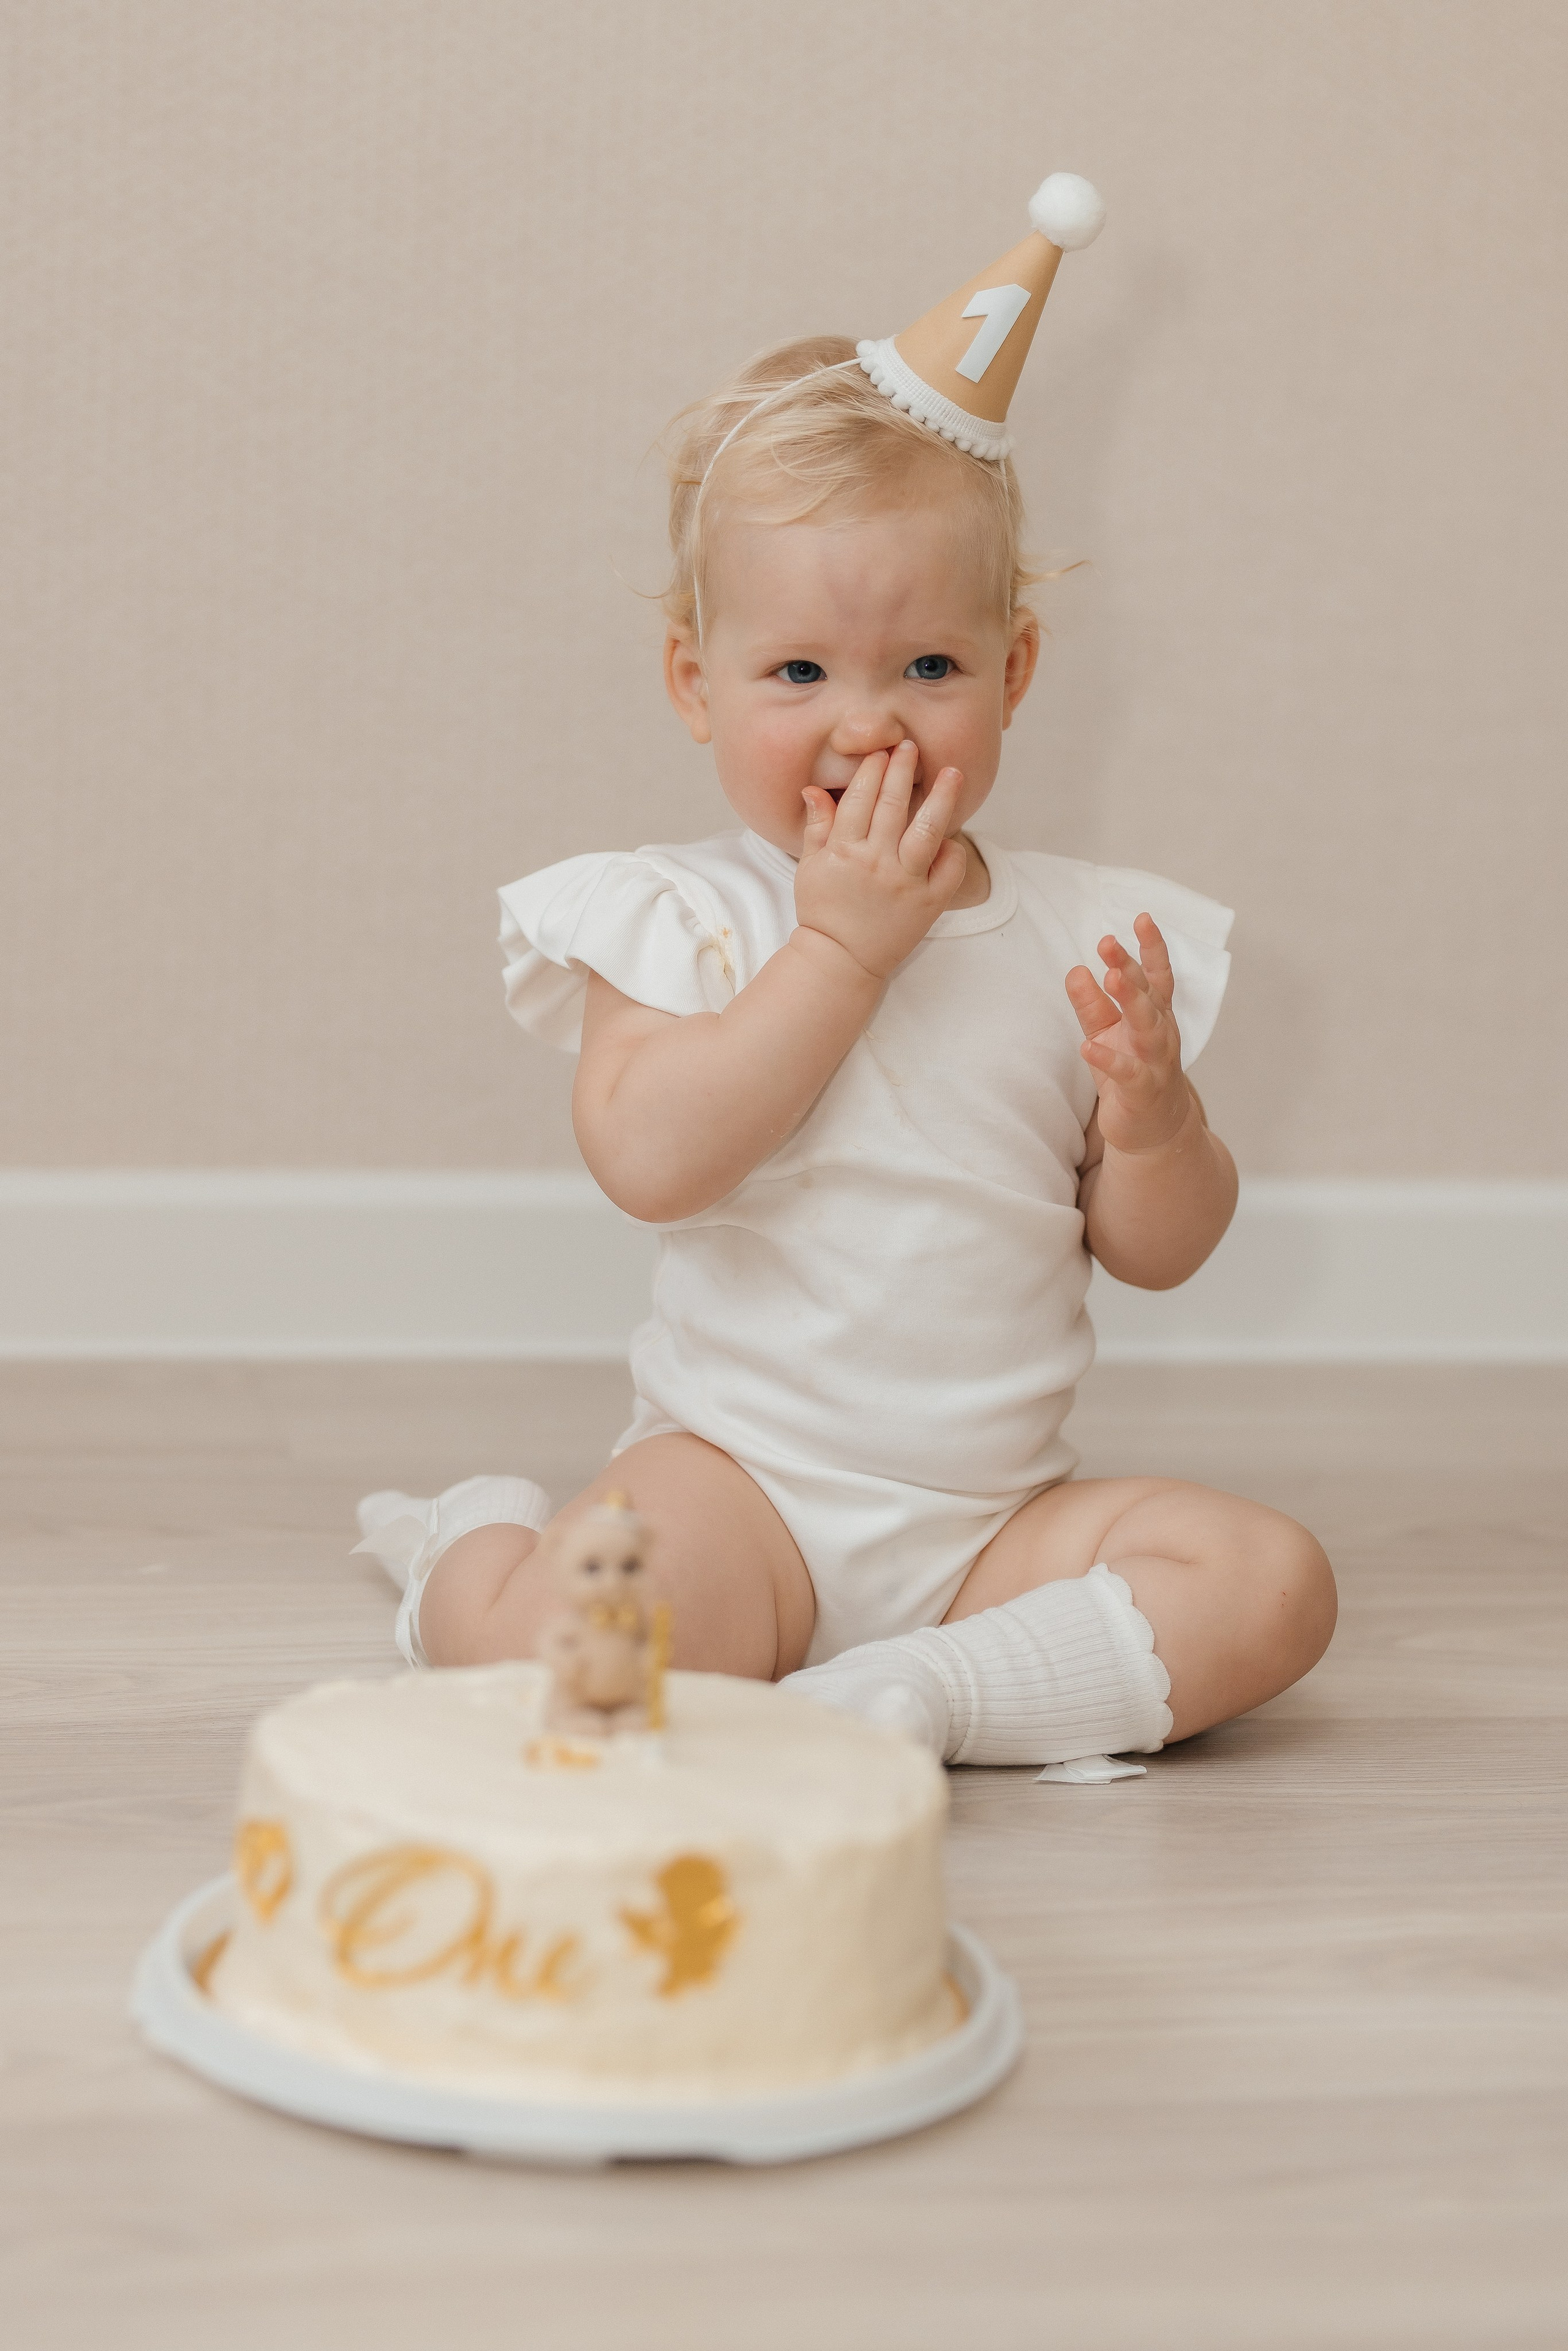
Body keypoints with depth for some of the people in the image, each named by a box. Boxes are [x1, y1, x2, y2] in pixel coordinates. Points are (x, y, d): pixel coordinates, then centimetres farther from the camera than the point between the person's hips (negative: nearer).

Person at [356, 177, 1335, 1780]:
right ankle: (474, 1555, 5)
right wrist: (843, 944, -20)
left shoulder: (1083, 933, 5)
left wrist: (1154, 1115, -15)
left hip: (990, 1511, 4)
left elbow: (1159, 1251, 8)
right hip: (741, 1472, -3)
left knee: (1270, 1586, -17)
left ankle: (913, 1694, -15)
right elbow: (649, 1155, -22)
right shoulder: (677, 916, -3)